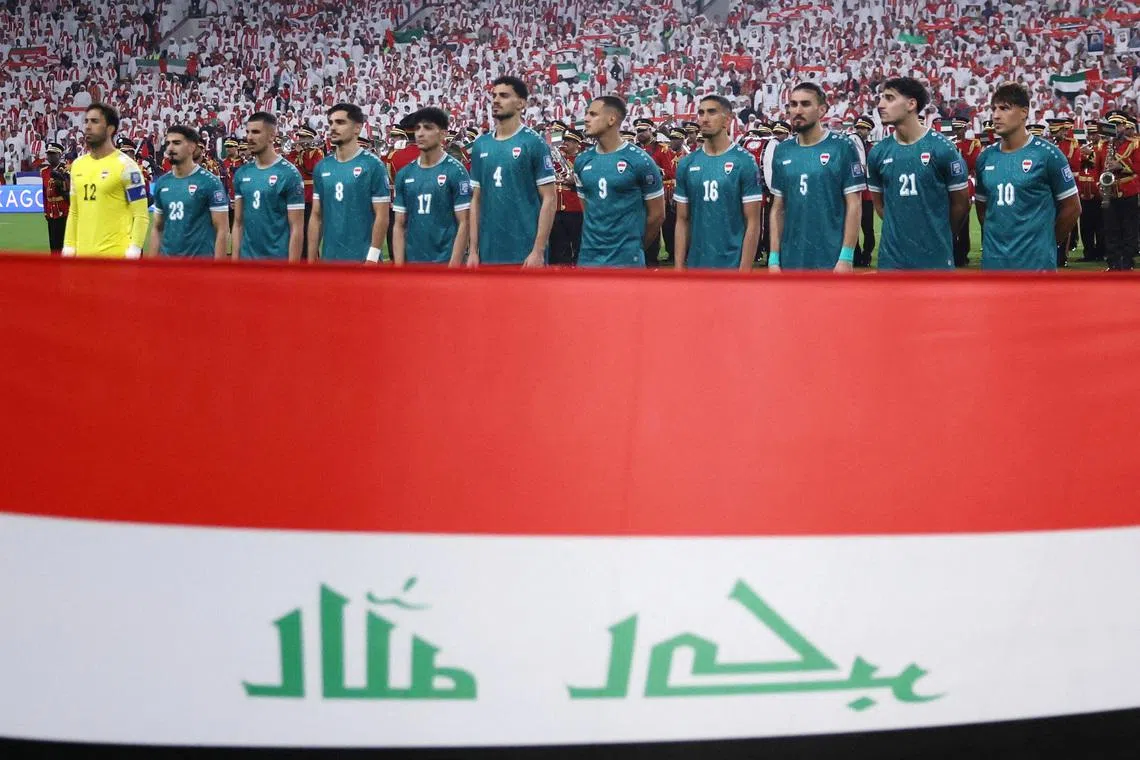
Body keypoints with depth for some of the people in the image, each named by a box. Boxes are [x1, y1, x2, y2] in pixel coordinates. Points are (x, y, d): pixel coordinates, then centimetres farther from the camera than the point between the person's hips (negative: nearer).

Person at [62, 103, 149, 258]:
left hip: (116, 256, -6)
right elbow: (73, 213, 20)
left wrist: (133, 253, -16)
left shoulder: (125, 165, -6)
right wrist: (68, 248, 11)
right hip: (84, 255, 6)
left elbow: (141, 216, -8)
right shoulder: (77, 165, 13)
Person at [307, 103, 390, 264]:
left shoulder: (373, 165, -7)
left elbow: (382, 217, -8)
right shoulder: (321, 167, 8)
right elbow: (316, 216, 13)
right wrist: (311, 258, 8)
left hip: (361, 259, -5)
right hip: (329, 259, 5)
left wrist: (372, 258, -14)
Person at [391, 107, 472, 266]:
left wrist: (454, 266, -14)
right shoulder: (404, 174, 9)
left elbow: (463, 223, -8)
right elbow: (400, 225, 11)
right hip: (412, 263, 5)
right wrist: (398, 266, 2)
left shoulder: (455, 171, -5)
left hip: (445, 262, -5)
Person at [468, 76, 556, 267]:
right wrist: (473, 249, 7)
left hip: (525, 253, -5)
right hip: (489, 253, 5)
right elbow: (476, 200, 14)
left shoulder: (534, 143, -4)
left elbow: (549, 199, -7)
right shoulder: (480, 145, 10)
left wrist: (538, 250, -14)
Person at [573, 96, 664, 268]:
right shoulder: (582, 161, 8)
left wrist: (636, 246, 8)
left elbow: (657, 214, -1)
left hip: (626, 259, -5)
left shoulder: (640, 161, -7)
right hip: (588, 256, 5)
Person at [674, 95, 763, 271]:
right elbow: (682, 220, 9)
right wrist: (679, 267, 3)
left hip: (732, 265, -4)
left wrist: (744, 270, -13)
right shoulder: (687, 164, 6)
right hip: (696, 265, 4)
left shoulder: (744, 162, -6)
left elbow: (753, 222, -8)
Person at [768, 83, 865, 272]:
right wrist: (774, 258, 5)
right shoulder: (782, 151, 7)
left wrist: (846, 257, -13)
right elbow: (778, 208, 11)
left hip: (831, 260, -4)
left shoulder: (842, 147, -6)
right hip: (791, 261, 4)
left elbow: (854, 205, -7)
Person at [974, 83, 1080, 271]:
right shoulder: (985, 157, 8)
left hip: (1035, 262, -5)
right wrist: (995, 236, 10)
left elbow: (1072, 207, 0)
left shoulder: (1047, 154, -6)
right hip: (993, 260, 5)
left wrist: (1044, 240, 5)